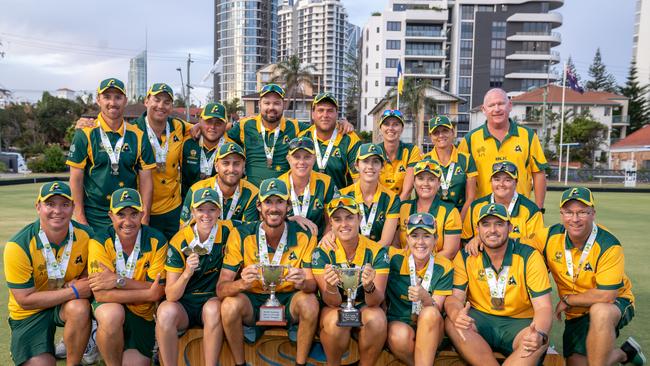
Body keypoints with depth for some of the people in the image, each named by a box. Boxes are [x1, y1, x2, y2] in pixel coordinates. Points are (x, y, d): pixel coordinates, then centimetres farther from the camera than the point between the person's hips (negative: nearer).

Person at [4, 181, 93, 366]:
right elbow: (25, 300, -17)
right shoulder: (18, 246, -20)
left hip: (70, 303, 2)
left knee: (80, 308, -33)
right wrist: (74, 291, -25)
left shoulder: (85, 234, -13)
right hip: (30, 312, -1)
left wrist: (82, 280, -16)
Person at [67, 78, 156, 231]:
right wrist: (80, 219, -5)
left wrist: (145, 219, -1)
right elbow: (76, 179, -2)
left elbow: (145, 179, 3)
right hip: (93, 218, -2)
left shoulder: (138, 136, 3)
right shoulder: (85, 134, -3)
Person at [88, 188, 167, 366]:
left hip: (143, 314, 1)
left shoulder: (156, 241, -12)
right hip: (110, 307, -1)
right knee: (112, 314, -34)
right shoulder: (100, 242, -14)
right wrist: (148, 294, -26)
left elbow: (160, 290, -15)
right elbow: (100, 293, -22)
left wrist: (119, 281, -25)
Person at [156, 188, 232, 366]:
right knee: (166, 311, -31)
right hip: (183, 303, 0)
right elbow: (171, 296, -14)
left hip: (213, 299, 0)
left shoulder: (228, 231, -11)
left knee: (213, 309, -33)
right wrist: (187, 273, -34)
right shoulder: (179, 242, -13)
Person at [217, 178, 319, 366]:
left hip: (288, 301, 0)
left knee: (309, 301, -29)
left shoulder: (304, 236, -11)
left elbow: (312, 284, -12)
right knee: (230, 304, -29)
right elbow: (221, 289, -17)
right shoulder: (241, 235, -14)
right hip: (251, 302, 0)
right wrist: (242, 283, -40)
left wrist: (303, 282, -37)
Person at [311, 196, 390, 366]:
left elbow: (375, 302, -19)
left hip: (364, 306, 1)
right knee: (336, 321, -33)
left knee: (376, 318, -31)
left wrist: (369, 287, -42)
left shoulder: (377, 251, -13)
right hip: (333, 309, 0)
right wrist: (330, 287, -42)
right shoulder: (322, 252, -14)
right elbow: (332, 302, -18)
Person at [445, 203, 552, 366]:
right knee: (452, 324, -29)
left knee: (538, 342, -32)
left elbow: (543, 307, -13)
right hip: (479, 319, 1)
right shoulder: (465, 257, -3)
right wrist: (456, 315, -34)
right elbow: (455, 297, -7)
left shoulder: (529, 257, -8)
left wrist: (540, 334, -36)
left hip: (519, 322, -1)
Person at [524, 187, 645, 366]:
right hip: (576, 314, 5)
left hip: (615, 304, -5)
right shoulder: (550, 236, -12)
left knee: (600, 311, -38)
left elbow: (606, 296, -27)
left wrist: (567, 301, -17)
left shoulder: (609, 245, -24)